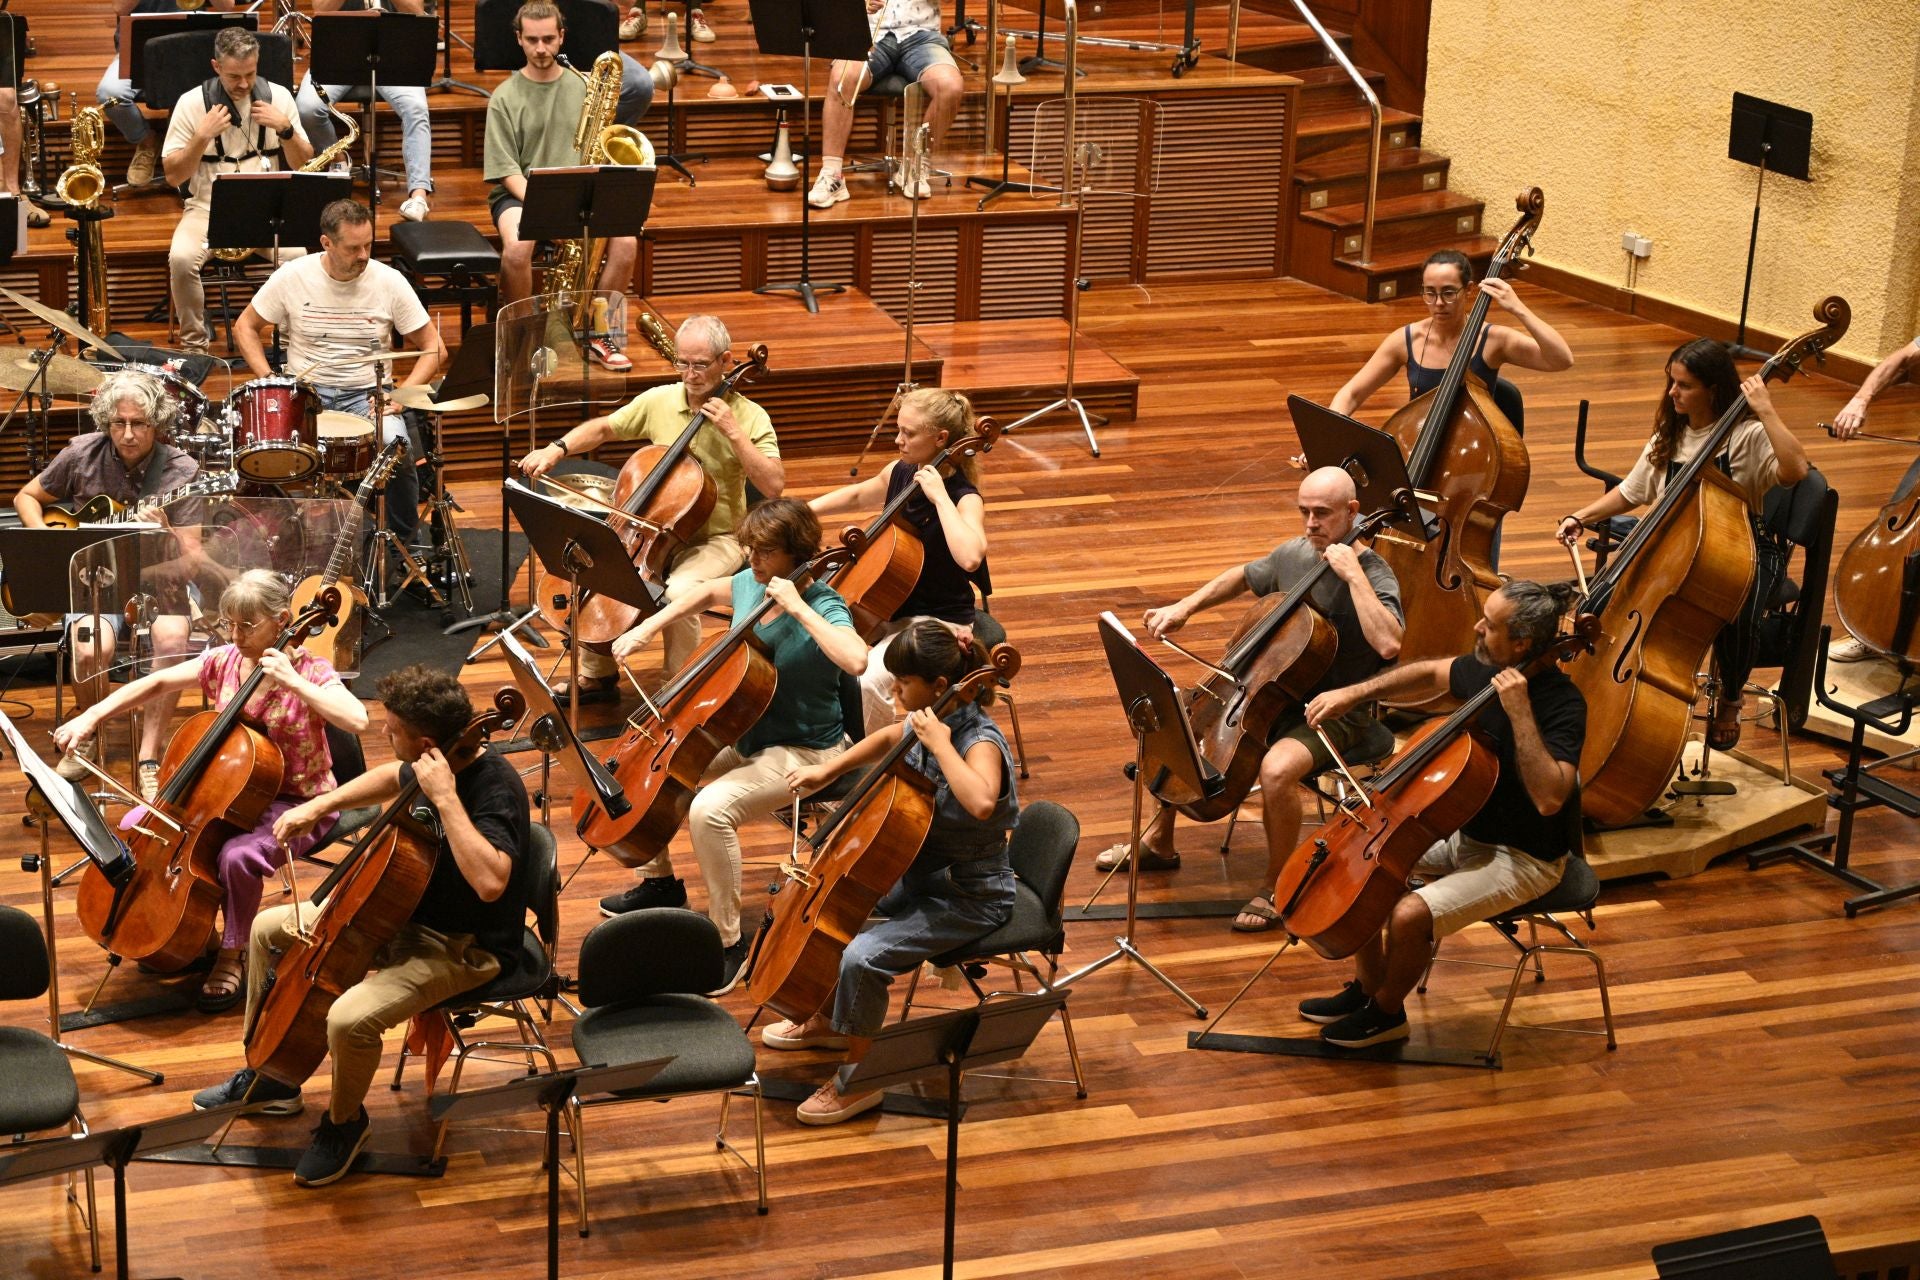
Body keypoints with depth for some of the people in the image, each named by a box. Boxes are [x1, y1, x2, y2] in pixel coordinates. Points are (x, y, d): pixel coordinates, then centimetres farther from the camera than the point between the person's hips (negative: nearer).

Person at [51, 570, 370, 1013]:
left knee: (237, 856, -34)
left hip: (297, 803, -7)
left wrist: (292, 681, -34)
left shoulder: (309, 671, -17)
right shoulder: (223, 661, -1)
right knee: (137, 824, -5)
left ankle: (231, 957, -7)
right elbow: (155, 684, 5)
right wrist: (91, 716, -5)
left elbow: (357, 719, -33)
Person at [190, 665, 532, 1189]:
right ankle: (268, 1077, 30)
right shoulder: (435, 763, -6)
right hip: (406, 911, 9)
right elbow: (393, 777, 21)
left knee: (349, 1018, -31)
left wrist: (446, 799, -44)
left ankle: (344, 1120, 3)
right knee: (268, 929, 14)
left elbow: (490, 882, -48)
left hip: (462, 947, -9)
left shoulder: (495, 788, -31)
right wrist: (320, 805, 10)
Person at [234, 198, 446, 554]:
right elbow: (245, 327, 8)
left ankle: (402, 544, -6)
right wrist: (269, 380, -7)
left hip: (366, 395, 0)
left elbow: (434, 348, -1)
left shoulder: (389, 281, -6)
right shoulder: (292, 277, -5)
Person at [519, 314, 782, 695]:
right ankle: (596, 676, 7)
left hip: (716, 539, -5)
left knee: (678, 592, -33)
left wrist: (733, 433, -25)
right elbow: (602, 428, 11)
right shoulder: (659, 400, 1)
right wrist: (557, 449, -6)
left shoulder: (749, 417, -11)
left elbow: (774, 485, -21)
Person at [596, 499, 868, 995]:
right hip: (744, 736, 8)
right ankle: (660, 882, 25)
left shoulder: (823, 607, -22)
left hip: (803, 752, -8)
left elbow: (855, 660, -44)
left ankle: (729, 940, -16)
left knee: (710, 809, -31)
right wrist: (648, 627, 12)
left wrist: (798, 608, -38)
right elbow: (707, 592, 23)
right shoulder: (750, 584, -1)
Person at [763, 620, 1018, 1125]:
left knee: (863, 957, -25)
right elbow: (888, 738, 23)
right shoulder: (926, 723, -3)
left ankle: (857, 1079, -5)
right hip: (920, 872, 10)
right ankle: (829, 1020, 36)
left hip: (970, 898, -10)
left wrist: (939, 745, -40)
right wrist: (828, 769, 16)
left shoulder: (980, 742, -28)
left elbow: (981, 803, -51)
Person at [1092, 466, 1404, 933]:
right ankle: (1159, 842, 24)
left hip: (1334, 713, -7)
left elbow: (1388, 644, -39)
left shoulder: (1373, 575, -19)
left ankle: (1277, 885, -12)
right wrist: (1185, 607, 10)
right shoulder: (1292, 554, 1)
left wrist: (1353, 574, -35)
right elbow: (1241, 577, 23)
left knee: (1276, 769, -36)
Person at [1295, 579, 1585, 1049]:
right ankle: (1367, 987, 20)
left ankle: (1387, 1011, 6)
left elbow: (1549, 798, -40)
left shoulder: (1562, 704, -27)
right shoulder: (1484, 668, -5)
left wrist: (1519, 713, -40)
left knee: (1410, 915, -25)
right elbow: (1430, 674, 17)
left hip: (1522, 859, -9)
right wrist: (1352, 693, 8)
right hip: (1465, 834, 9)